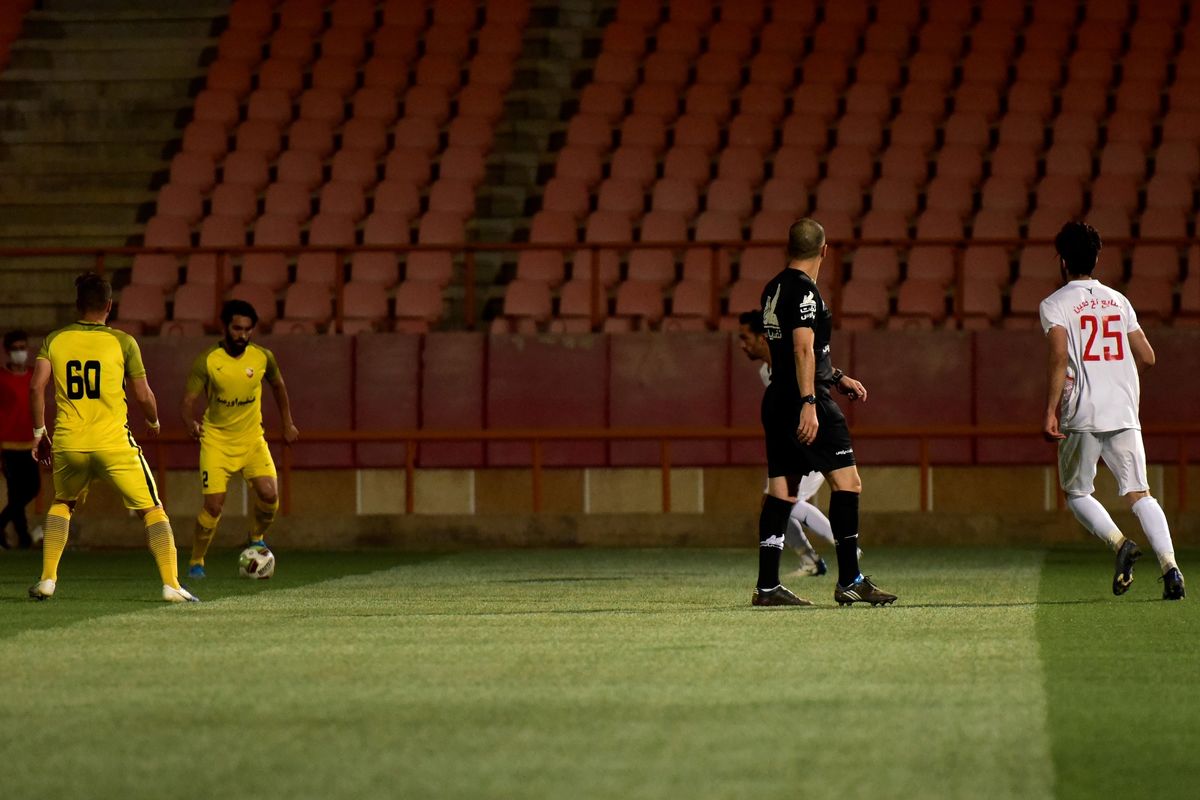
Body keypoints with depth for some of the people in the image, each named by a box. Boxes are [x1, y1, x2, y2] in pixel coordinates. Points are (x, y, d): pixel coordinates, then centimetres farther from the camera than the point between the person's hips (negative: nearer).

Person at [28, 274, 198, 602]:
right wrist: (154, 421, 22)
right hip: (113, 444, -3)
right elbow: (143, 395, 1)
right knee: (152, 510, 5)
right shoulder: (122, 342, -1)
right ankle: (171, 584, -7)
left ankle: (47, 580, 18)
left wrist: (39, 432, 10)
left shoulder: (55, 340, 6)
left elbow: (36, 387, -1)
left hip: (68, 444, 3)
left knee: (62, 504, 28)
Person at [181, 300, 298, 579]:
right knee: (214, 505, -12)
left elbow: (278, 386, 16)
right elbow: (188, 401, -11)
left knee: (269, 494, -17)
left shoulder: (263, 357, -4)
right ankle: (196, 561, 8)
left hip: (252, 439, 2)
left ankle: (257, 538, 14)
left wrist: (288, 424, 16)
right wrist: (191, 423, -32)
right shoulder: (207, 361, -12)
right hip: (216, 440, -2)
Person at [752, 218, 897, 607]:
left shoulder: (773, 290, 17)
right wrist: (809, 404, -25)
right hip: (804, 401, -9)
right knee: (847, 482, -7)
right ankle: (849, 581, -10)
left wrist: (837, 378, 33)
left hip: (777, 400, 9)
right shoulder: (804, 290, -11)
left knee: (780, 490, 8)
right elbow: (803, 349, -20)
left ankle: (767, 586, 6)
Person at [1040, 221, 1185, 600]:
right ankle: (1170, 566, -17)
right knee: (1139, 493, 1)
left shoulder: (1055, 305, -1)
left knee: (1077, 493, 12)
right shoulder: (1118, 300, 14)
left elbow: (1059, 357, -16)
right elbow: (1147, 357, 14)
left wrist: (1050, 411, -14)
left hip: (1082, 416, -4)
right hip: (1124, 413, 4)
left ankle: (1119, 543, -13)